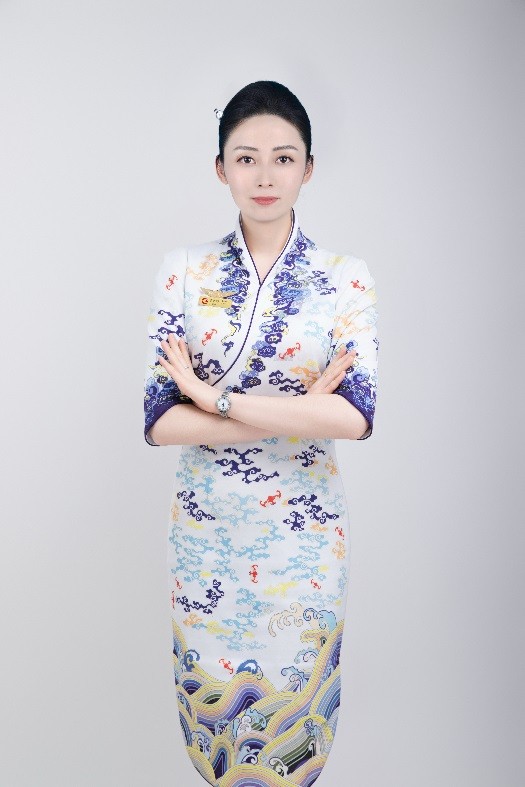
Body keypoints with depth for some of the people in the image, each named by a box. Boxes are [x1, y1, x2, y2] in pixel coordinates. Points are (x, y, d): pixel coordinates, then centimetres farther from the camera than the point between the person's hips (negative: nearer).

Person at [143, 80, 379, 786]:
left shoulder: (347, 278, -6)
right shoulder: (184, 271, -5)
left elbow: (354, 416, -20)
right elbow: (160, 419, -13)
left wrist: (215, 397, -21)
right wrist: (301, 413, -19)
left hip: (305, 529, -1)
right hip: (206, 523, 1)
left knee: (294, 694, 18)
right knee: (212, 694, 19)